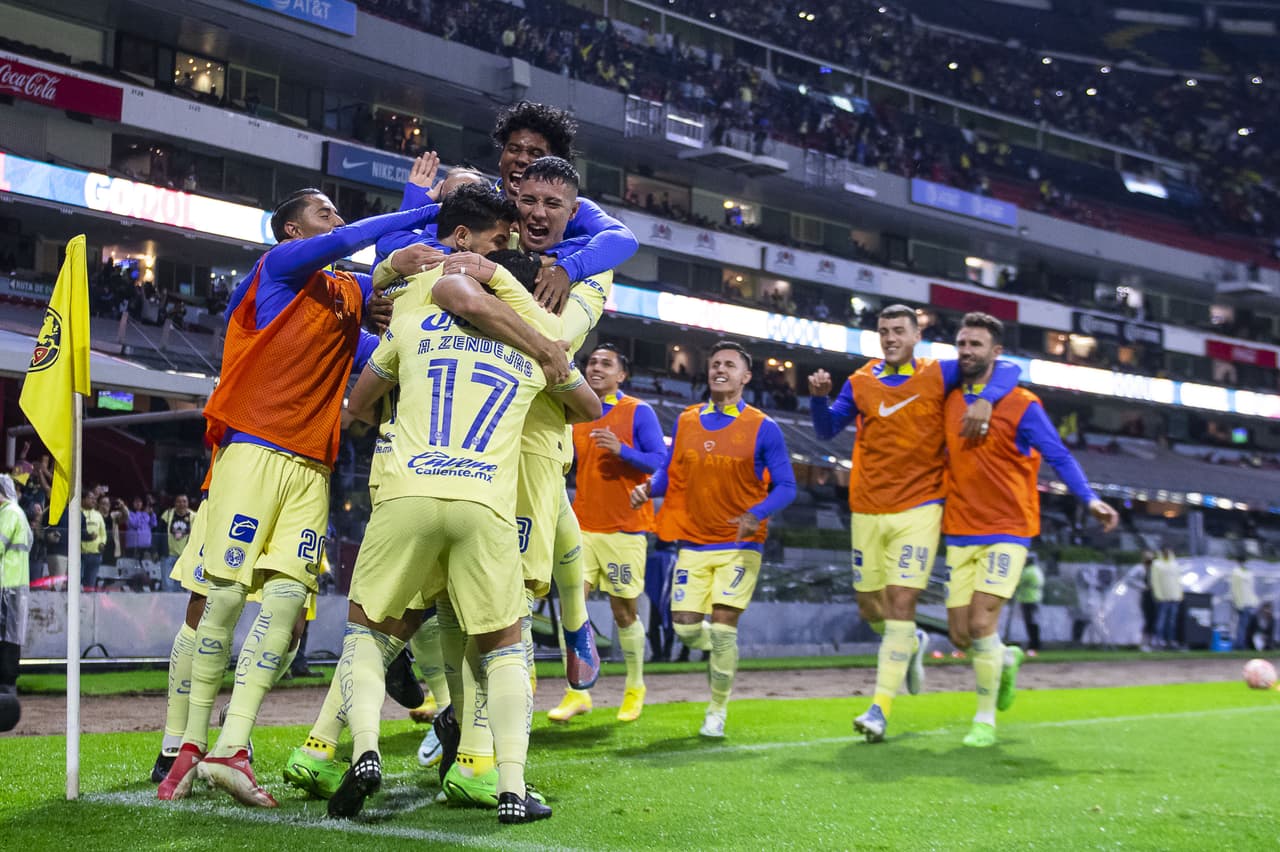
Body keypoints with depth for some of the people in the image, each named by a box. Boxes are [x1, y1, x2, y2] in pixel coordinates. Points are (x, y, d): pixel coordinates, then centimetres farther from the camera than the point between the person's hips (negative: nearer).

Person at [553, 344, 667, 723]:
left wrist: (621, 450, -23)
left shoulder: (638, 412, -3)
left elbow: (660, 460, -9)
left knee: (624, 613, 5)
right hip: (583, 525, 4)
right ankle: (576, 693, -4)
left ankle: (635, 688, 25)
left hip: (625, 528, -4)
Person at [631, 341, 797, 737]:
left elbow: (785, 487, -4)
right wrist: (647, 488, -10)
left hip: (739, 545, -3)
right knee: (685, 627, -1)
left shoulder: (762, 429, -5)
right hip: (693, 543, 3)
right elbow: (669, 473, 12)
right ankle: (725, 651, 35)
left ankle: (718, 710, 10)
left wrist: (756, 514, -22)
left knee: (723, 626, -9)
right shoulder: (685, 421, 6)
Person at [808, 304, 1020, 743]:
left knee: (901, 602, -13)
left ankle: (880, 707, -12)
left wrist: (985, 399, -17)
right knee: (870, 606, 9)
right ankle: (911, 645, 42)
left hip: (918, 509, -4)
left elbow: (1007, 369, 2)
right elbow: (828, 431, 11)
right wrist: (819, 397, -8)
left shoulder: (938, 375, 0)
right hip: (867, 509, 4)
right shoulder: (861, 382, 8)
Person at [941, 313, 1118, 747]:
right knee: (960, 633, 2)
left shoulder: (1021, 405, -6)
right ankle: (1007, 660, 36)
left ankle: (985, 720, 0)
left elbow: (1059, 456, -5)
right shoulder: (950, 402, 9)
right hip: (960, 532, 5)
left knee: (981, 622, -16)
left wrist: (1090, 499, -16)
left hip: (1007, 531, -5)